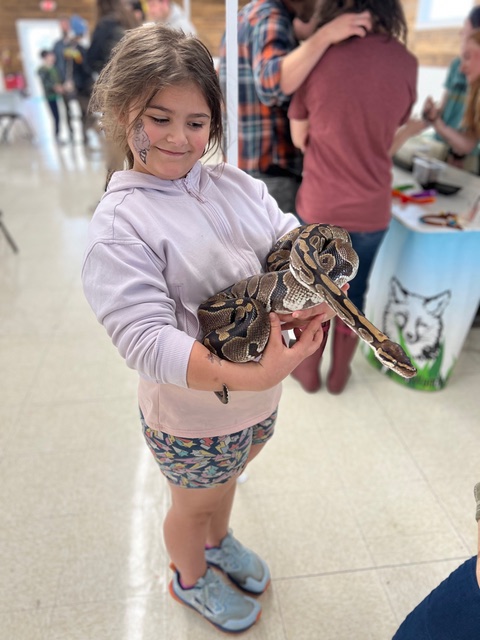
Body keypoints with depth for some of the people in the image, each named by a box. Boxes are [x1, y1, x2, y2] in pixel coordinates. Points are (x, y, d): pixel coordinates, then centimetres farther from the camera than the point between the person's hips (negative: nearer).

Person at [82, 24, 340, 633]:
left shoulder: (238, 184, -3)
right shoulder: (118, 225, -21)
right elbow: (147, 338, -29)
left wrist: (316, 298, -28)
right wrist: (249, 375, -41)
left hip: (259, 391, 6)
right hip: (192, 412, -5)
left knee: (225, 479, 32)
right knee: (193, 504, 24)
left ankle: (218, 542, 66)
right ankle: (190, 578, 58)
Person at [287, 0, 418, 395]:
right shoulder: (406, 62, -4)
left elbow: (300, 138, -1)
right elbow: (390, 143, 6)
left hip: (319, 207, -1)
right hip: (372, 210, 2)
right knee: (353, 294, 19)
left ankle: (310, 372, 34)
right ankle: (339, 375, 36)